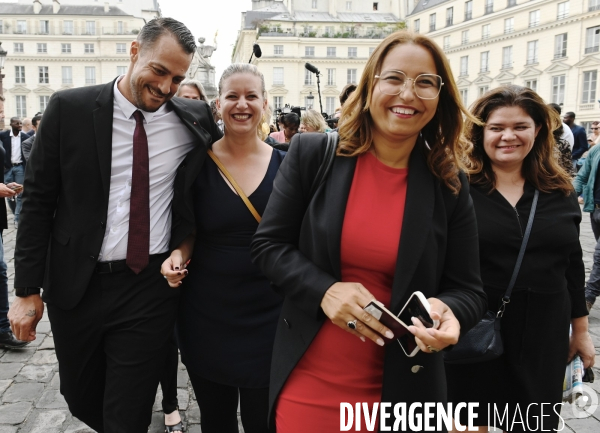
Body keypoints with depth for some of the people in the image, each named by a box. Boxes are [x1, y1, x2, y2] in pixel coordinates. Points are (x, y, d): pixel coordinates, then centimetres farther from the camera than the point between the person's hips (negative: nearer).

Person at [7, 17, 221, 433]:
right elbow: (38, 199, -2)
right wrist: (28, 289, -3)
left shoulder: (194, 118, -3)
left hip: (151, 288, -1)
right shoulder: (69, 108, -6)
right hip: (75, 285, 1)